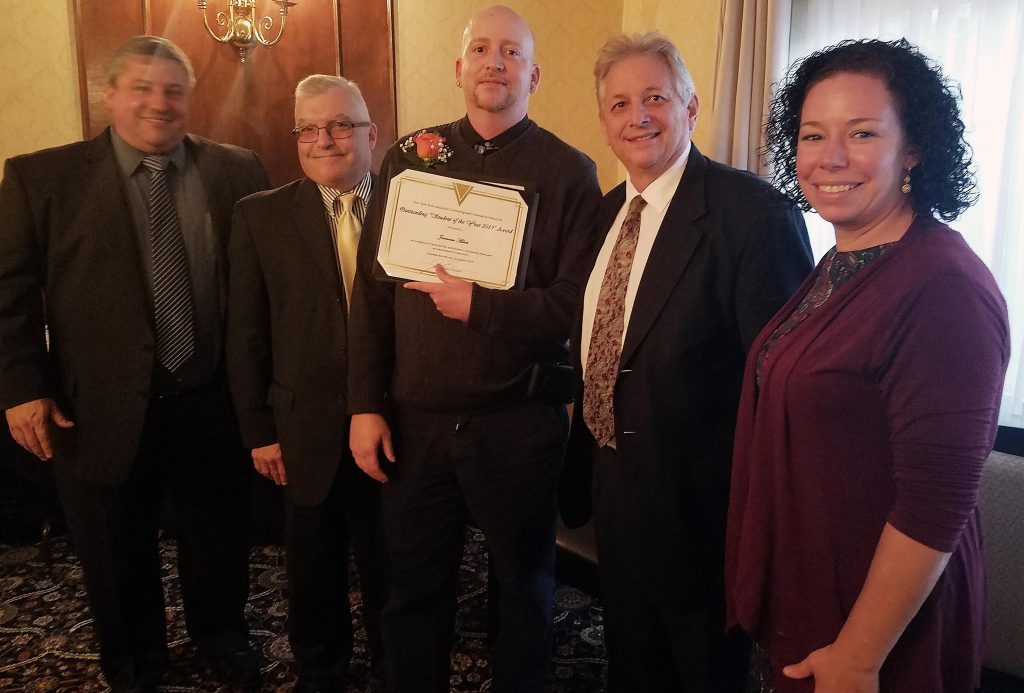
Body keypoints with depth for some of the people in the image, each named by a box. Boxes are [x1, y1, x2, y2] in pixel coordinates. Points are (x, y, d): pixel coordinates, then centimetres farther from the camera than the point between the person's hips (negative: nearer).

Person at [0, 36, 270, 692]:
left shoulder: (238, 171, 0)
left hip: (212, 401, 1)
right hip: (102, 410, 0)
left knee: (220, 537, 18)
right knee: (119, 555, 17)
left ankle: (221, 636, 46)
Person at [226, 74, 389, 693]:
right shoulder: (261, 216, 0)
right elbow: (247, 335, 1)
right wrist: (259, 431, -1)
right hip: (306, 429, 1)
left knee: (392, 565, 15)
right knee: (315, 572, 17)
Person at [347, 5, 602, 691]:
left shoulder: (568, 172, -3)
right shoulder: (408, 159, 5)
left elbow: (580, 302, -10)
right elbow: (371, 289, 4)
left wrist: (479, 306, -18)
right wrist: (366, 405, 1)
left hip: (518, 421, -2)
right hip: (414, 419, 3)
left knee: (525, 583, 17)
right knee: (415, 586, 17)